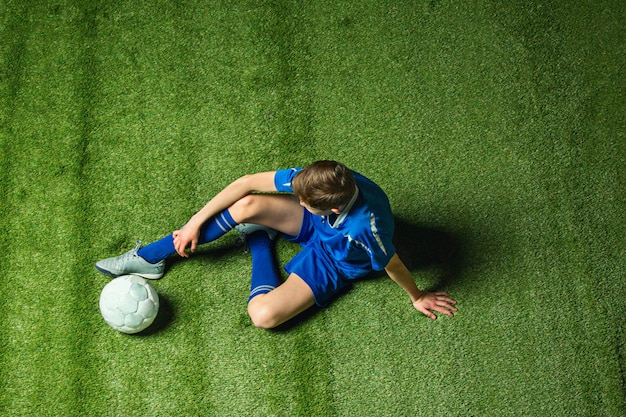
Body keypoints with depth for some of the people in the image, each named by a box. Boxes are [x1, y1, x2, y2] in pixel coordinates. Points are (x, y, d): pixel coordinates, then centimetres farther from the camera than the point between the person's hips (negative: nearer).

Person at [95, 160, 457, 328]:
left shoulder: (366, 228, -43)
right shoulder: (319, 180, -30)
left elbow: (393, 265, -22)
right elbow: (248, 182, -23)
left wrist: (418, 297, -2)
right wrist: (196, 222, -18)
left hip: (333, 262, -4)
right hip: (314, 225, 4)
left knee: (263, 314, -27)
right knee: (246, 206, -28)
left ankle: (260, 245, 6)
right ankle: (149, 257, -13)